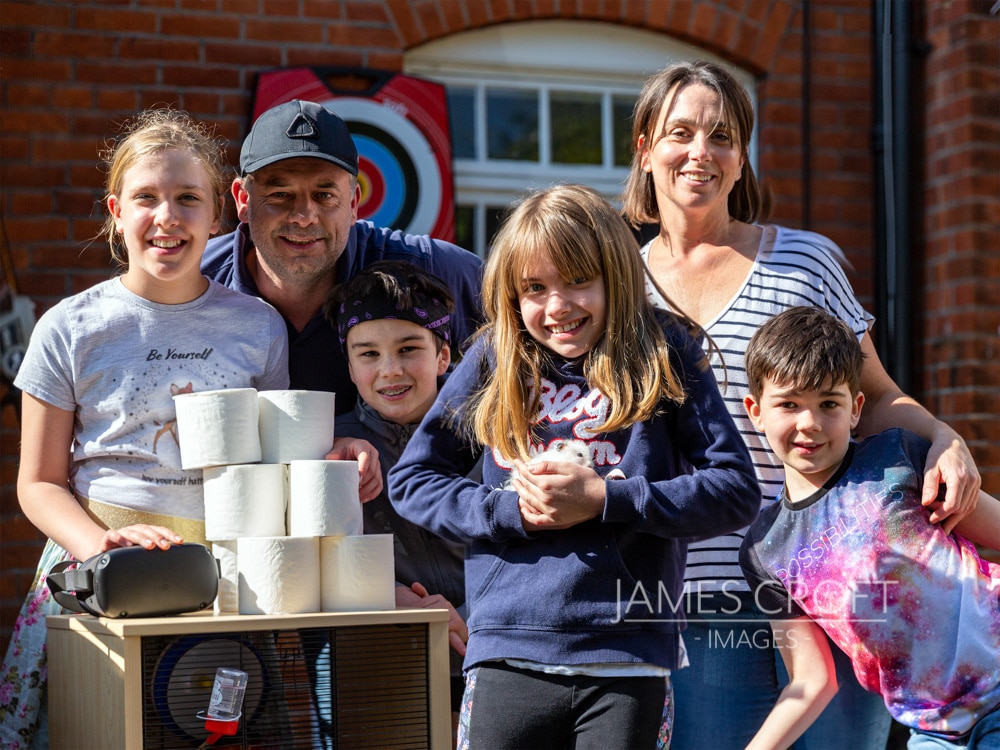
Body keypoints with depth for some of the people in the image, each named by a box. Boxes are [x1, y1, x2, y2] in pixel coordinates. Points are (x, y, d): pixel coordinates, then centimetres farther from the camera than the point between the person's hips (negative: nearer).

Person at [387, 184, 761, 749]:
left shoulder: (663, 357, 1)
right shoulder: (494, 363, 6)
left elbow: (738, 491, -3)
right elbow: (411, 479, 9)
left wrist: (604, 500, -12)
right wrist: (511, 512, -7)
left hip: (629, 665, -1)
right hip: (508, 655, 2)